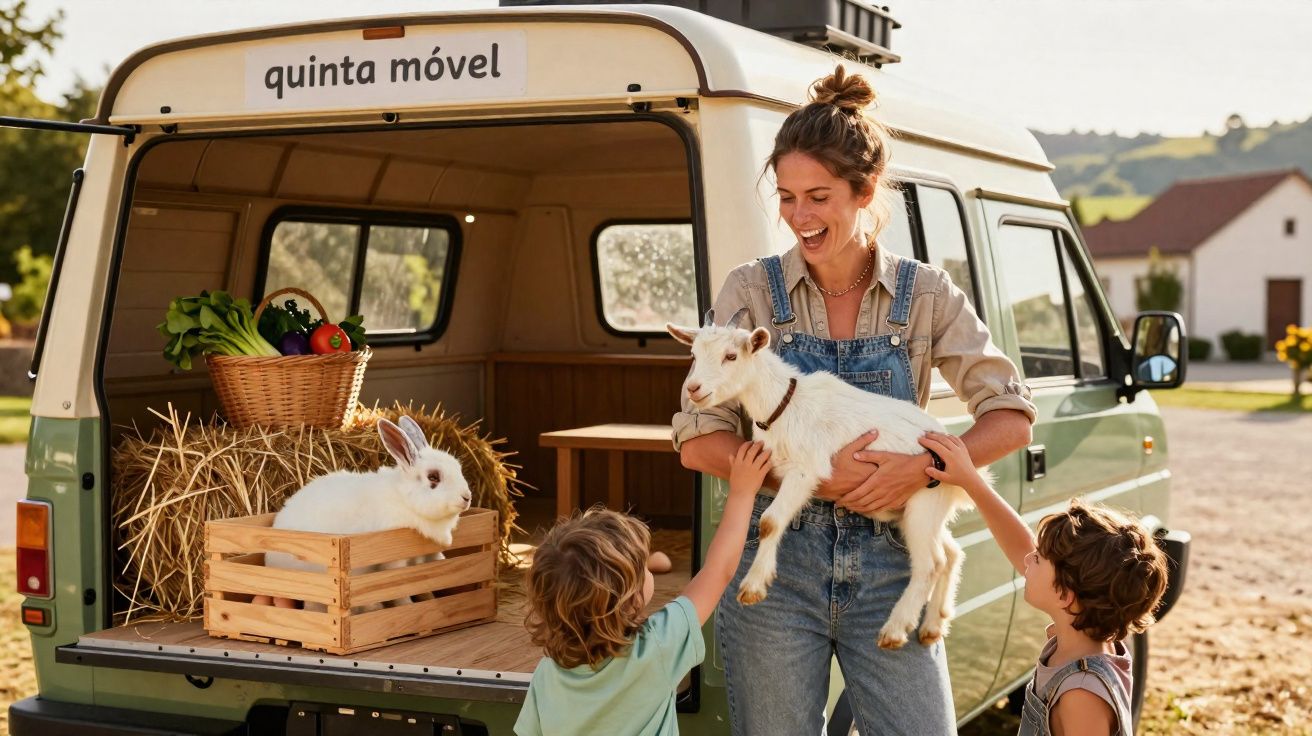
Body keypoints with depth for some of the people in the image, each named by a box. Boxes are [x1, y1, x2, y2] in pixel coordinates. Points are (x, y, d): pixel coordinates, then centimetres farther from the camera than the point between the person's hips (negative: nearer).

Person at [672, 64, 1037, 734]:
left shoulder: (925, 295, 1)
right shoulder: (751, 291, -2)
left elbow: (1011, 420, -1)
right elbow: (699, 442, -6)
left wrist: (925, 467, -18)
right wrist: (814, 477, -18)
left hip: (888, 571, 1)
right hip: (775, 570, 0)